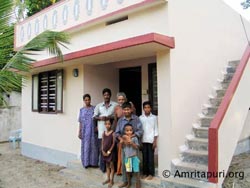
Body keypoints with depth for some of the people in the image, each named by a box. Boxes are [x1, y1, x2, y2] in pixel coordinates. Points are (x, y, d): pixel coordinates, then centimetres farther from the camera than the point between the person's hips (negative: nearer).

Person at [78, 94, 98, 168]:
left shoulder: (94, 108, 2)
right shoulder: (82, 110, 8)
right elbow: (80, 122, 8)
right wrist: (79, 132, 5)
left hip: (93, 130, -2)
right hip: (85, 131, 2)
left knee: (93, 145, 1)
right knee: (85, 146, 4)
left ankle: (93, 162, 11)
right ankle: (86, 162, 14)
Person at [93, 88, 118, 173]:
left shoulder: (115, 105, 7)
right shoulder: (99, 105, 14)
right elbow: (94, 116, 10)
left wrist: (109, 117, -14)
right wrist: (99, 118, -11)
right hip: (101, 131, 2)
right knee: (101, 149, 2)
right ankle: (103, 167, 13)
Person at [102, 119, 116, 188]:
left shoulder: (113, 133, -11)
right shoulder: (104, 133, 4)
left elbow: (113, 143, -12)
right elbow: (102, 143, 6)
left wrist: (109, 151, -12)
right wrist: (103, 151, -3)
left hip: (111, 152, -5)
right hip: (105, 152, 5)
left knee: (111, 166, 3)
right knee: (107, 165, 16)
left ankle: (111, 181, 10)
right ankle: (108, 179, 27)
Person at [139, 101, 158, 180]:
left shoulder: (154, 117, -1)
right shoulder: (140, 118, 2)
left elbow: (156, 129, 0)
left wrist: (155, 141, -5)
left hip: (151, 140, -2)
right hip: (143, 140, 2)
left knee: (150, 157, 3)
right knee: (144, 157, 8)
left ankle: (151, 173, 13)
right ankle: (145, 173, 19)